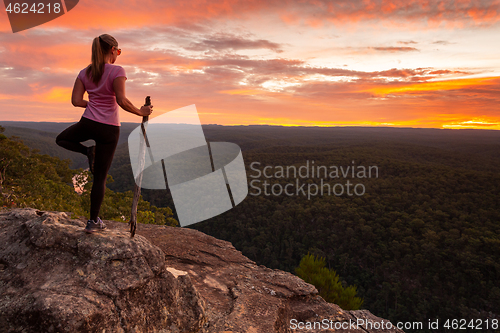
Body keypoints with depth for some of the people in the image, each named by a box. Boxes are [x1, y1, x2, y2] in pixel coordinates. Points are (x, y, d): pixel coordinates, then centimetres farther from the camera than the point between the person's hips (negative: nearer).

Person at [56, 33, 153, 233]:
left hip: (88, 123, 3)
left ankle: (87, 152, 14)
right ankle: (93, 222, 13)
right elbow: (121, 101, -20)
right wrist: (140, 112, -7)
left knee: (61, 139, 37)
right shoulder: (117, 71, -10)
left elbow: (76, 101, 2)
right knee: (100, 177, 6)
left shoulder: (85, 72, 6)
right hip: (109, 128, -3)